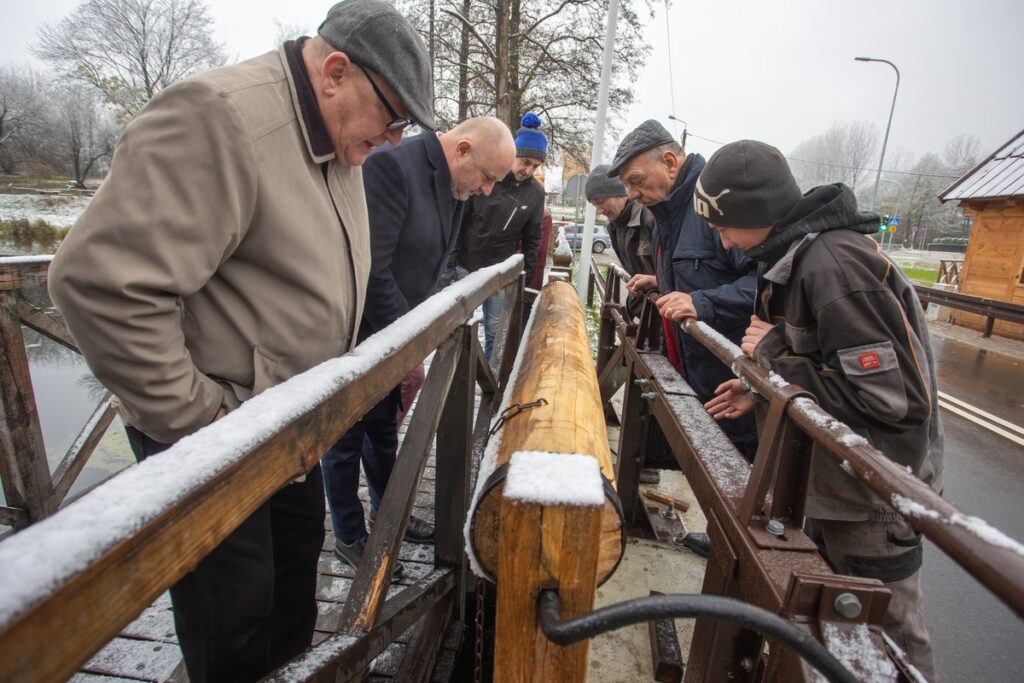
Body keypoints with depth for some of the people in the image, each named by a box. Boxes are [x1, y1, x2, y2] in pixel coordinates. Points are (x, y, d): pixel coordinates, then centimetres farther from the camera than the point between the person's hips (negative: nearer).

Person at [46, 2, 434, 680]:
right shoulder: (218, 119, -23)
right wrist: (203, 421, -22)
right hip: (211, 431, -8)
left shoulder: (340, 144, 7)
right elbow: (102, 280, -28)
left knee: (299, 560, 23)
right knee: (237, 609, 9)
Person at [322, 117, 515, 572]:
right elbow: (371, 270, -27)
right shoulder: (391, 166, -23)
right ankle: (349, 537, 28)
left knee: (384, 429, 21)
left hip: (393, 335, 8)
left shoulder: (452, 185, 5)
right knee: (347, 438, 9)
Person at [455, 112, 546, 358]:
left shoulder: (535, 193, 0)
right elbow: (459, 217, -2)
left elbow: (531, 239, 7)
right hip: (465, 265, -1)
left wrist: (527, 275, 5)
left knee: (494, 329, 6)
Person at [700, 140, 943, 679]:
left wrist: (776, 354, -22)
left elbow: (891, 396, -29)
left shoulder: (834, 262, -27)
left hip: (873, 493, -9)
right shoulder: (801, 253, 3)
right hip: (831, 473, 9)